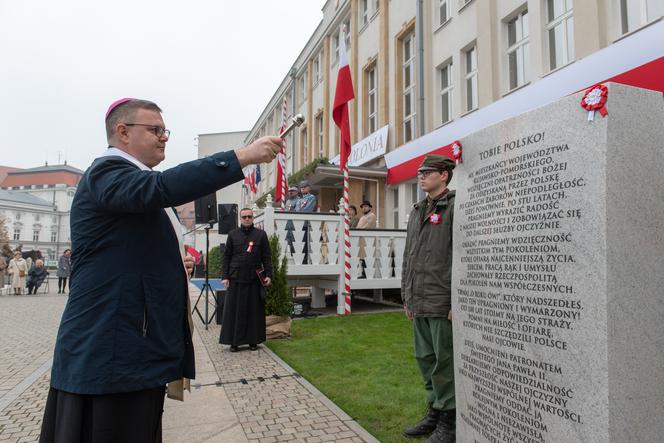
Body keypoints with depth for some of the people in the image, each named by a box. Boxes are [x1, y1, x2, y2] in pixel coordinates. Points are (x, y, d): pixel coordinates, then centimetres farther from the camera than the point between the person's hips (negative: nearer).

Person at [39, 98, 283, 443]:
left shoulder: (140, 185, 20)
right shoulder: (106, 172, -11)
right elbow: (160, 187, -34)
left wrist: (176, 265, 9)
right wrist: (242, 157, -35)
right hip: (110, 353, -10)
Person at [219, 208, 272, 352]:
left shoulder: (261, 235, 5)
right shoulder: (233, 234, 7)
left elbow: (267, 257, 5)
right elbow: (226, 257, 6)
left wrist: (268, 275, -4)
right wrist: (225, 276, -1)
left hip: (255, 279, 0)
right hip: (236, 279, 0)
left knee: (254, 310, 5)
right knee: (234, 311, 4)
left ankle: (253, 341, 17)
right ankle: (234, 341, 14)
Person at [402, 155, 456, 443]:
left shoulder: (455, 208, -8)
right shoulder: (417, 212, 17)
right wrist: (407, 297, 17)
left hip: (442, 303, -8)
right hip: (419, 303, 8)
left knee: (445, 362, 2)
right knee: (425, 359, 16)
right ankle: (435, 412, 31)